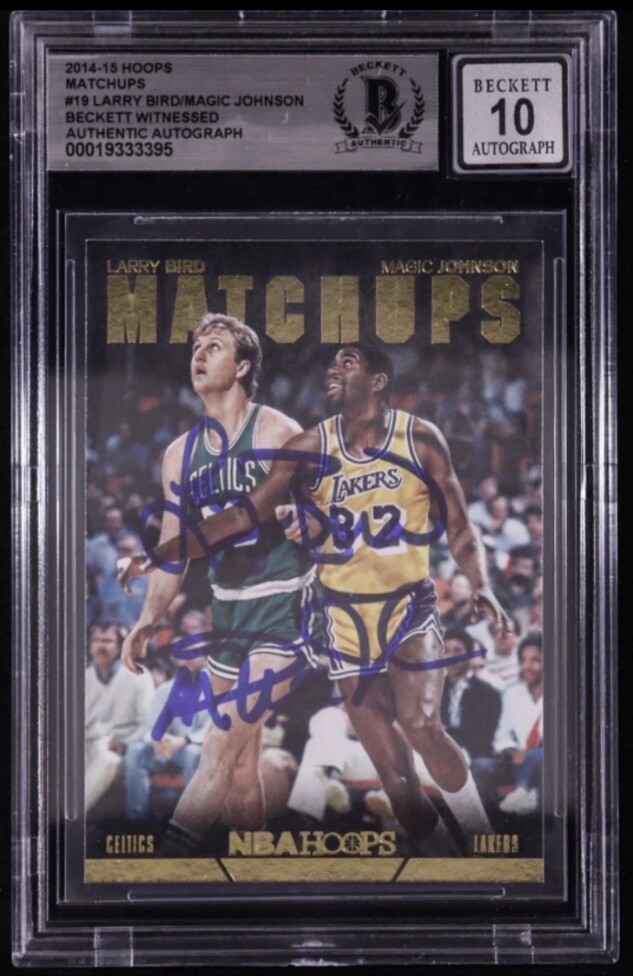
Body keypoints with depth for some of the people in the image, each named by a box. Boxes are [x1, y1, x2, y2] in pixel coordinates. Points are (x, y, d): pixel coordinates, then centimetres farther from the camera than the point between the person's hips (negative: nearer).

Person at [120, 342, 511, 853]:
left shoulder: (421, 438, -6)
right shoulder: (310, 447, -3)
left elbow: (459, 525, -1)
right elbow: (246, 514, -5)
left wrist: (482, 586, -19)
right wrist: (158, 555, -12)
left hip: (410, 604, -2)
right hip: (345, 613, 2)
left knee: (422, 728, -16)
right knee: (379, 742, 2)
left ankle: (481, 833, 4)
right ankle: (424, 835, 18)